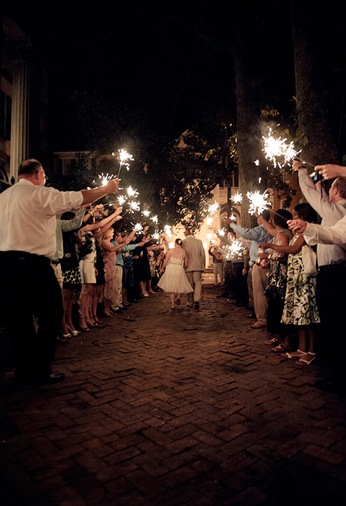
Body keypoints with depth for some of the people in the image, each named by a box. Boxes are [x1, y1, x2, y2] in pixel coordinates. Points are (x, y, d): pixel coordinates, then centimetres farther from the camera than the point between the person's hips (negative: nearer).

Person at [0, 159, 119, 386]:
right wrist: (106, 189, 5)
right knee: (51, 314, 4)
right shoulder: (40, 194, -6)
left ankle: (23, 371, 22)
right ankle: (39, 371, 7)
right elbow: (78, 198, -6)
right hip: (33, 263, -8)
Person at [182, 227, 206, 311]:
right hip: (197, 266, -1)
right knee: (198, 283, 3)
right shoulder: (199, 241, -2)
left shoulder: (183, 242, -4)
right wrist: (203, 266, 10)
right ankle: (197, 301, -15)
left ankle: (190, 302, 20)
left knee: (189, 284, 12)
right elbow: (202, 254, 1)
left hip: (187, 266, 1)